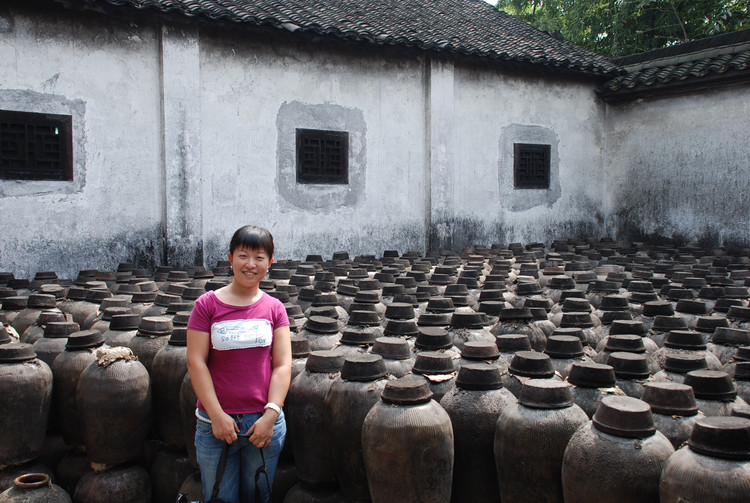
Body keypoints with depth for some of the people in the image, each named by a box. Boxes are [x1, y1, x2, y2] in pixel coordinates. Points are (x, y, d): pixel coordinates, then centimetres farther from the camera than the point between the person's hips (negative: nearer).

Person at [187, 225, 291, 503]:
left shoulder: (274, 308, 2)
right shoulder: (207, 304, -4)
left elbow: (282, 365, -2)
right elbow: (196, 362, -7)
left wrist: (271, 414, -12)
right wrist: (217, 416, -11)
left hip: (264, 421, 2)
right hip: (215, 422, -1)